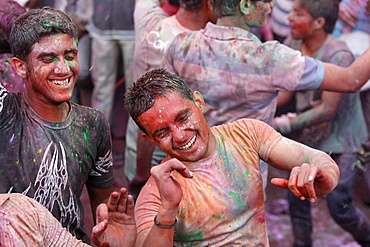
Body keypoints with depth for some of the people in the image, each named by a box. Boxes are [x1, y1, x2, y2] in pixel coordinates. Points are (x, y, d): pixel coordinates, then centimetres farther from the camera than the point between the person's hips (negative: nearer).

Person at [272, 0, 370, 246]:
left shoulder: (339, 56, -27)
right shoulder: (293, 45, -8)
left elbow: (327, 111, -26)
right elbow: (287, 89, 1)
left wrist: (284, 124, -28)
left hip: (340, 140, -5)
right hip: (307, 137, 6)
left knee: (340, 207, 0)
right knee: (297, 198, 8)